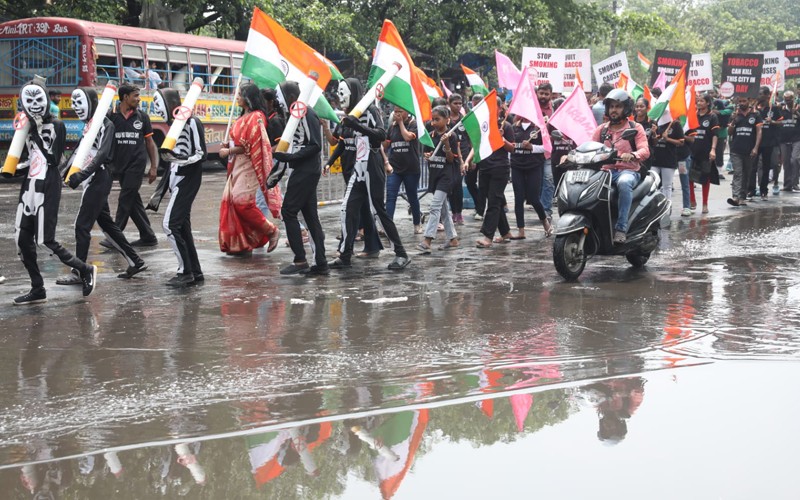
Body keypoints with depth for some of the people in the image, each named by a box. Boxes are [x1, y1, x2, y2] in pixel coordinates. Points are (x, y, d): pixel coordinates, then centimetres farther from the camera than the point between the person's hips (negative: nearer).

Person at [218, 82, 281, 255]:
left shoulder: (256, 118, -13)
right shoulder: (244, 117, 16)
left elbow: (251, 146, -18)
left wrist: (229, 151, -11)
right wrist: (228, 148, 1)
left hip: (248, 165, -9)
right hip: (237, 165, 9)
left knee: (242, 201, -15)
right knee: (230, 200, 5)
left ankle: (271, 231, -3)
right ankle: (239, 243, 9)